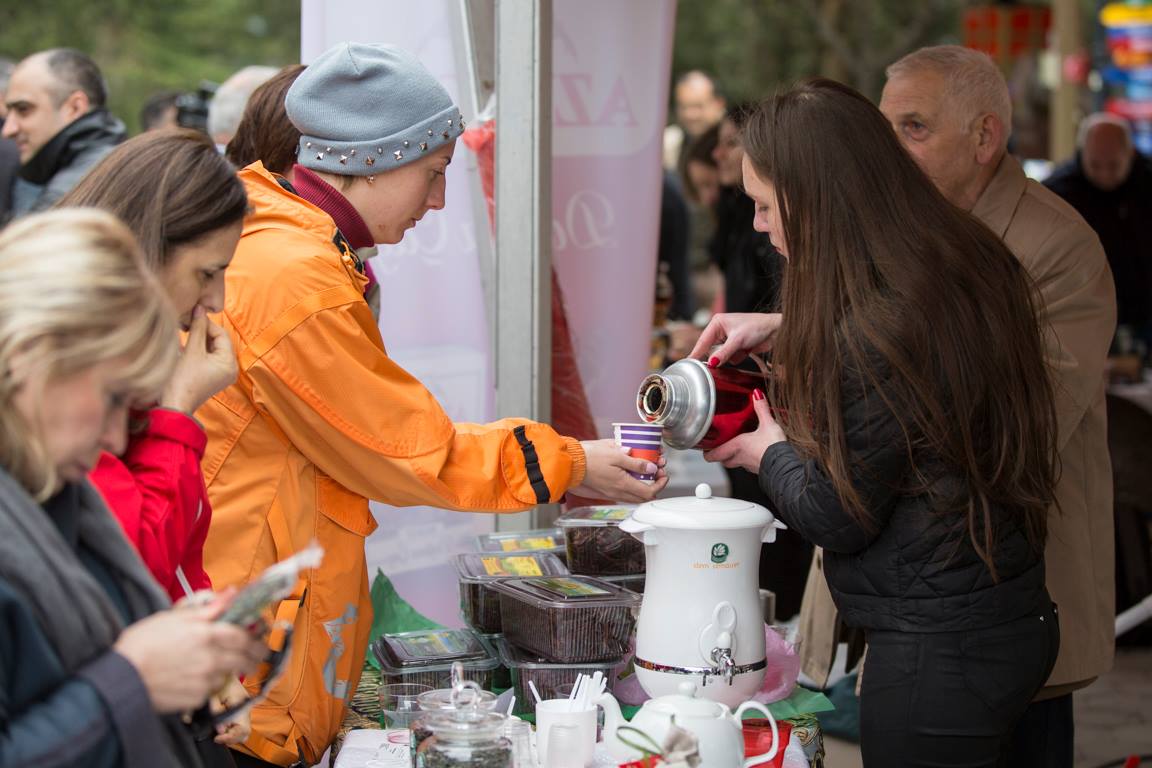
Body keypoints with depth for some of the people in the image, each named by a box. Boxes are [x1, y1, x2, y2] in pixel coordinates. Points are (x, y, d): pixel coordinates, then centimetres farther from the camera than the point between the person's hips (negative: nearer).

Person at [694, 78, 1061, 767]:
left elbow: (837, 516, -15)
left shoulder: (878, 327, -24)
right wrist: (783, 331, 19)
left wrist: (769, 452, 4)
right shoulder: (971, 264, 3)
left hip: (938, 652, -9)